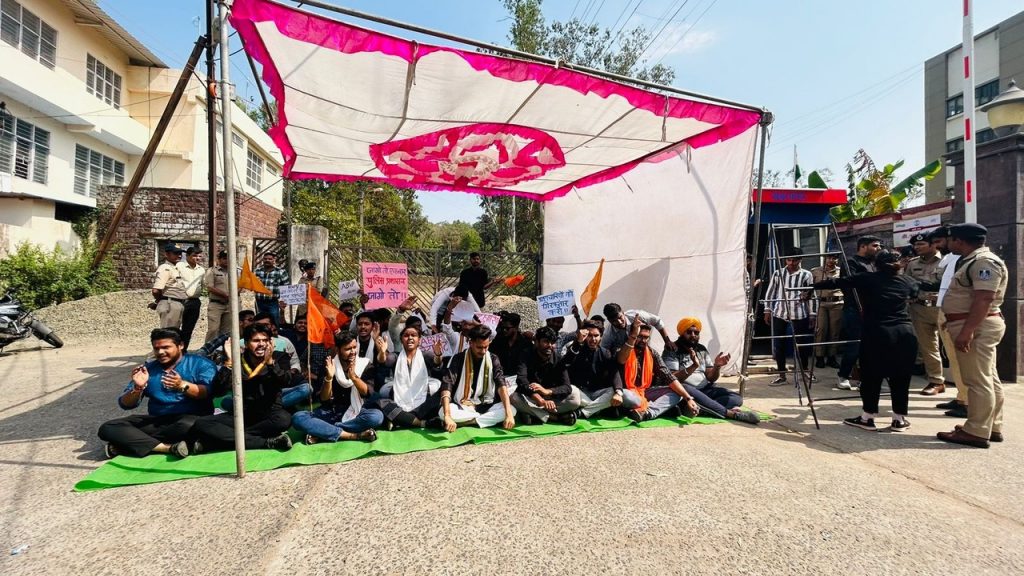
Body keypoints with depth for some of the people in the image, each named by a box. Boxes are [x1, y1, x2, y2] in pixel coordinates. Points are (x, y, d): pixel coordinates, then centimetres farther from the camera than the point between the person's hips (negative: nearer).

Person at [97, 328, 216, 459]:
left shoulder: (200, 363, 1)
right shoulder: (148, 369, 14)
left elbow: (209, 393, -14)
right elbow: (125, 404, 9)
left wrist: (182, 385, -28)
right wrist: (138, 388, -11)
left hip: (190, 418, -5)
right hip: (156, 420, 5)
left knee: (187, 425, -40)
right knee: (108, 428, -15)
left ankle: (128, 444, -21)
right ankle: (166, 447, -30)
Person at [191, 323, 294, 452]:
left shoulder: (279, 357, 0)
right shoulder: (237, 360, 2)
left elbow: (285, 382, -19)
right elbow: (218, 391, -9)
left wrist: (270, 361, -33)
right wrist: (229, 362, -18)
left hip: (269, 414, -3)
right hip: (241, 415, 3)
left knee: (284, 418, -36)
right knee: (201, 424, -21)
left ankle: (229, 439, -21)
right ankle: (267, 442, -29)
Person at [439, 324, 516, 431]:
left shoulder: (493, 360, -3)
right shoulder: (458, 359, -10)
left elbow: (501, 384, -15)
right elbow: (447, 385, -23)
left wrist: (509, 414, -31)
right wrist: (447, 416, -38)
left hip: (486, 407, 2)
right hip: (461, 407, -2)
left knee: (512, 410, -24)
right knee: (442, 412, -32)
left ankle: (465, 422, -23)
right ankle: (489, 419, -22)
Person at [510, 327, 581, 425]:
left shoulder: (558, 359, -7)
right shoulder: (527, 355, -13)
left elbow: (567, 387, -17)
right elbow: (521, 380, -28)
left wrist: (547, 391, -37)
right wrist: (541, 401, -41)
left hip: (551, 399, 2)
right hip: (531, 399, -2)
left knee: (575, 398, -20)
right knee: (515, 398, -33)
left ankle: (534, 415, -21)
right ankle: (555, 416, -22)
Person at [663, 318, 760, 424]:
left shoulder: (702, 350, 11)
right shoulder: (672, 350, -5)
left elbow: (710, 378, 6)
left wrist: (717, 366, -15)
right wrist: (694, 366, -28)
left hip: (705, 390, 6)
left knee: (736, 398, -10)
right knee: (685, 389, -39)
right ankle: (731, 413, -34)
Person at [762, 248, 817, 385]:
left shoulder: (806, 275, 1)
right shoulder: (778, 273, 5)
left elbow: (812, 296, 3)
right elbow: (770, 292, 9)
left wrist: (813, 315, 1)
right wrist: (767, 310, 5)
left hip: (799, 314, -1)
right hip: (779, 313, 1)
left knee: (801, 344, 6)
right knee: (779, 345, 2)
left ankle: (805, 372, 25)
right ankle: (782, 375, 11)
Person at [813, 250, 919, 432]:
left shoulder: (866, 279, 5)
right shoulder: (907, 281, 14)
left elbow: (837, 282, 5)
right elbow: (916, 293, 34)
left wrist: (813, 286, 14)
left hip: (877, 334, -3)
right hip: (905, 334, 3)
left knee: (871, 377, 8)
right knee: (901, 378, 13)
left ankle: (868, 418, 15)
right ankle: (899, 419, 20)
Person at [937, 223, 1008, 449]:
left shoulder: (984, 261, -16)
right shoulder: (973, 260, 18)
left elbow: (984, 299, -25)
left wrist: (966, 331, -29)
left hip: (976, 326, -11)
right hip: (974, 326, 11)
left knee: (977, 381, -7)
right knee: (988, 379, 14)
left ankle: (977, 432, -2)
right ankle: (992, 428, 22)